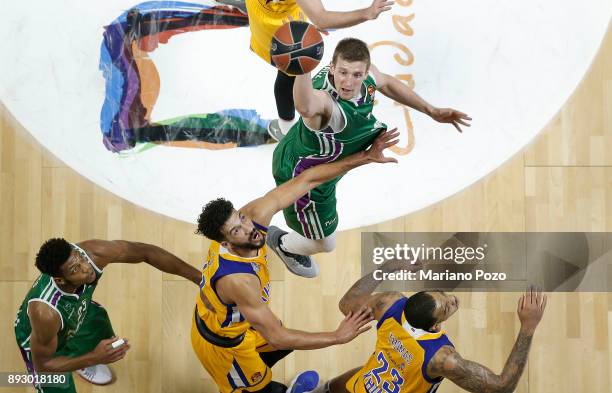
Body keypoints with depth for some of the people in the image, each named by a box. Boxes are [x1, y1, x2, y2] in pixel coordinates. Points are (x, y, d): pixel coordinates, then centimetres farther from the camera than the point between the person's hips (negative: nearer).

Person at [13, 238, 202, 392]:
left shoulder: (92, 252, -38)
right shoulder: (44, 311, -47)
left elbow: (146, 252, -24)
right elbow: (43, 366, -30)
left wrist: (197, 276, -22)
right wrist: (94, 358, -40)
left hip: (77, 313, 5)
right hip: (40, 341, -5)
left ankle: (82, 362, 60)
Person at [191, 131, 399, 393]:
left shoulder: (254, 214, -26)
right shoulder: (238, 281, -44)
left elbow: (306, 180, -20)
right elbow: (276, 337, -38)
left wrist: (364, 157, -23)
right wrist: (338, 336, -35)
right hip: (222, 342, -7)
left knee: (285, 345, 29)